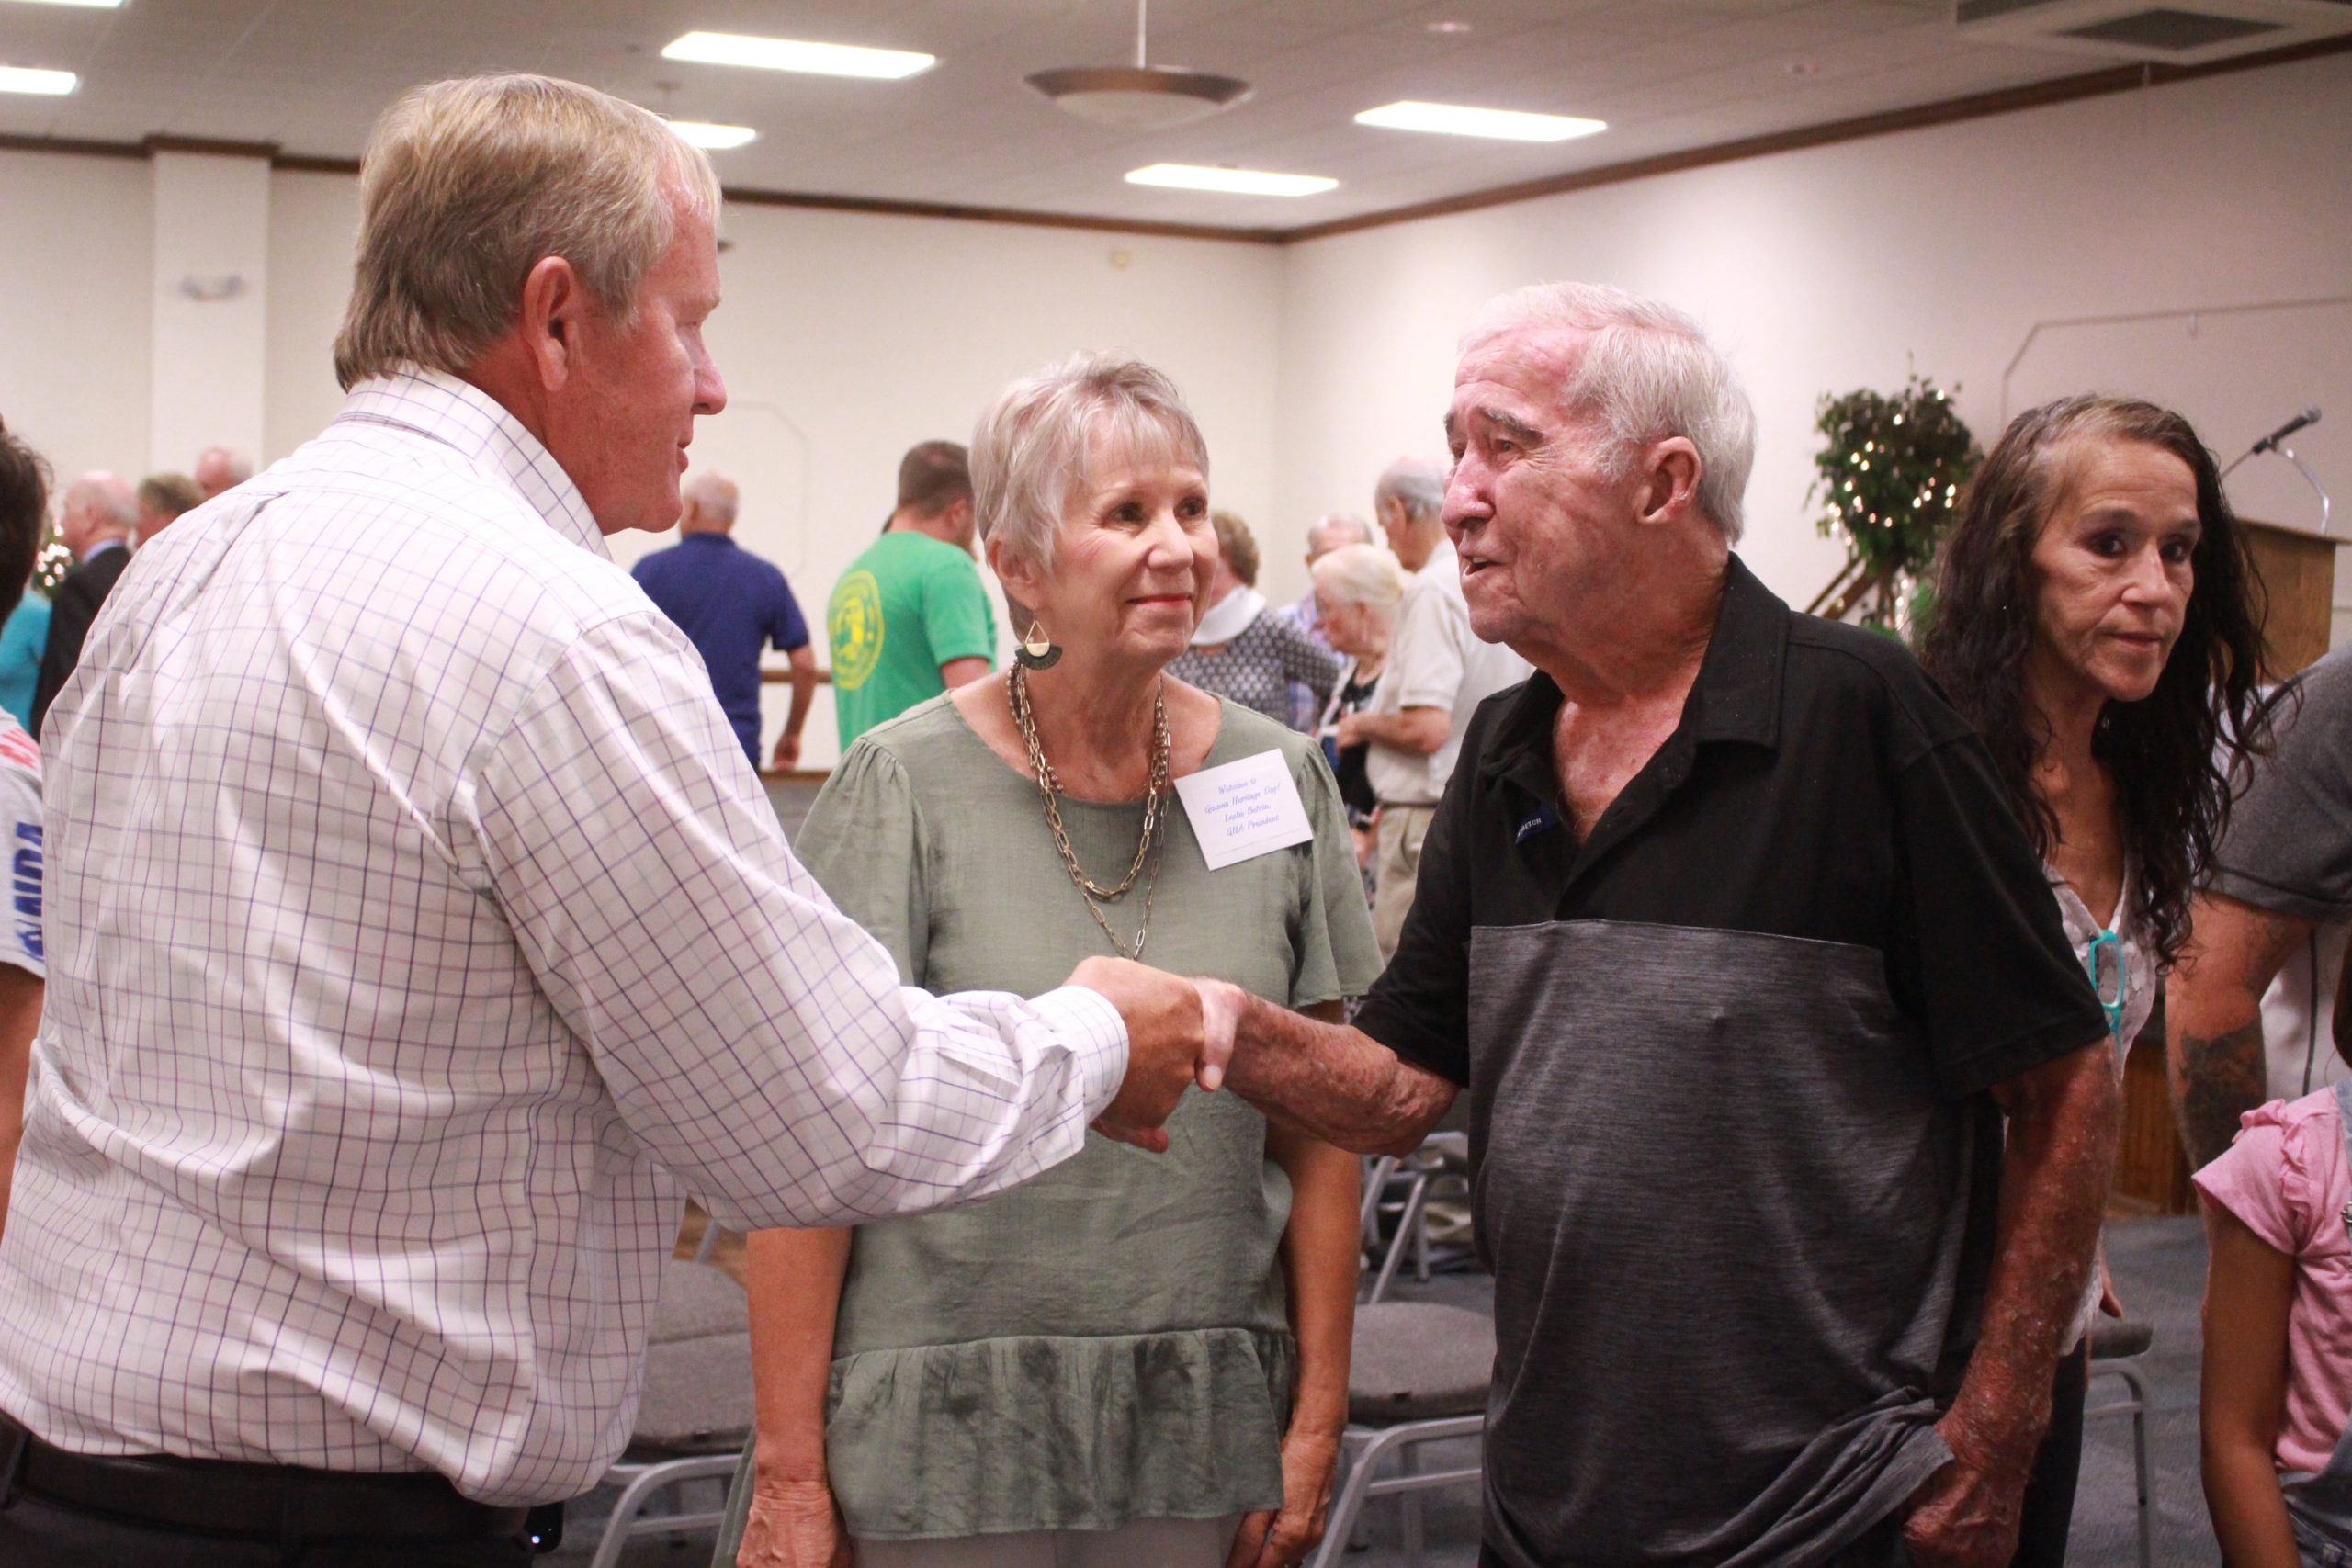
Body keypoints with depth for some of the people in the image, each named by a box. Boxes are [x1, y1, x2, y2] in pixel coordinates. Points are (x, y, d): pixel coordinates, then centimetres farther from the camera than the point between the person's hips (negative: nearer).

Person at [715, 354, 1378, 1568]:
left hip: (1206, 1424, 3)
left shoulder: (1279, 779, 1)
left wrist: (1318, 1420, 4)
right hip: (945, 1427, -3)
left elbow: (1317, 1127, 6)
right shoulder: (907, 786, -9)